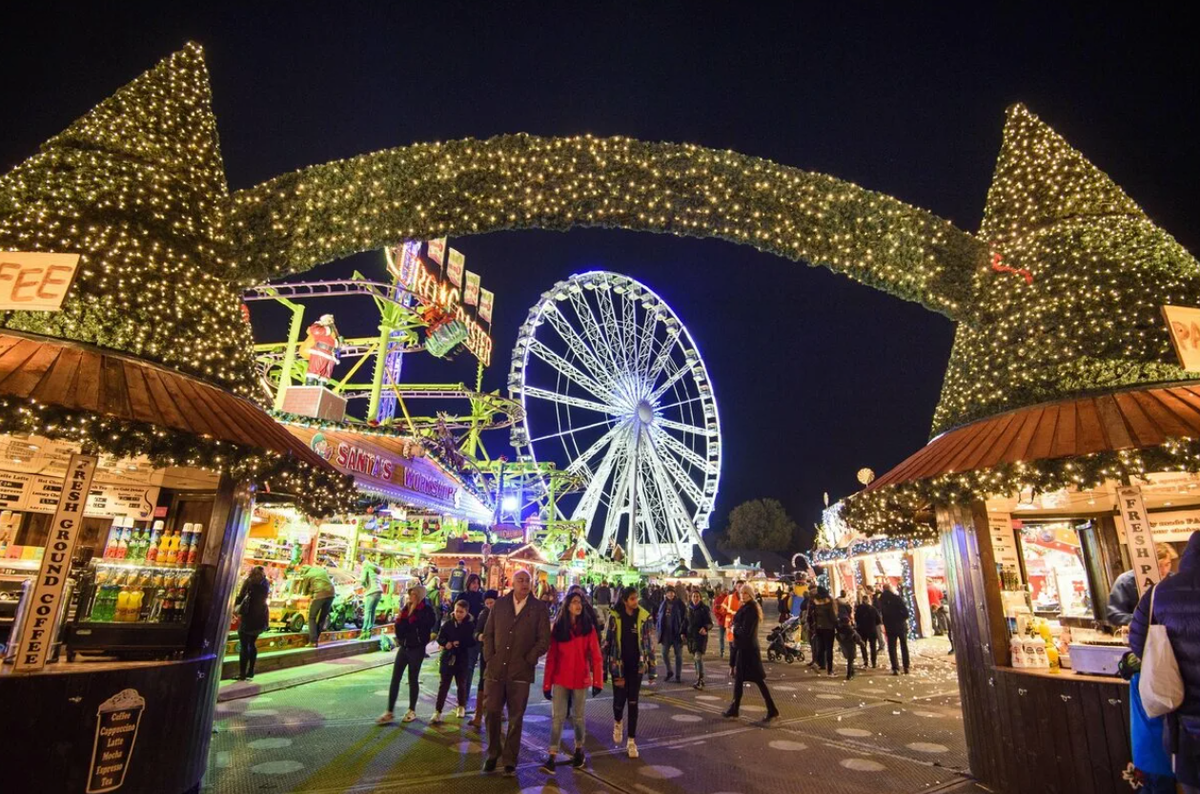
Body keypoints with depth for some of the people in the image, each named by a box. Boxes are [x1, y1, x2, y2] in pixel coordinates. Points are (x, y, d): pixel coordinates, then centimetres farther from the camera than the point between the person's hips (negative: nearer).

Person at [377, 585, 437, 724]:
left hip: (416, 649, -5)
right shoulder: (406, 608, 6)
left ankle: (412, 710, 22)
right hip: (403, 647, 5)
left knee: (413, 679, 7)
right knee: (395, 679, 4)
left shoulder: (426, 610, -11)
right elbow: (400, 628, 9)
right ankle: (390, 712, 14)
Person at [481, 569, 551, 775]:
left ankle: (510, 760, 22)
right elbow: (488, 633, 8)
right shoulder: (499, 604, 6)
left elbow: (544, 640, -3)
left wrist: (528, 660, -8)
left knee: (516, 718, 7)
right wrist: (489, 657, -1)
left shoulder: (539, 608, -2)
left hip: (520, 672, -2)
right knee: (492, 713, 7)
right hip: (496, 669, 2)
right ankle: (493, 754, 28)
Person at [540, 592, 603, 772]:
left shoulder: (588, 627, -5)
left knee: (578, 717, 13)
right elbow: (551, 657, -1)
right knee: (557, 717, -2)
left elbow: (596, 656, -6)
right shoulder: (558, 627, -3)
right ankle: (552, 757, 5)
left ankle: (579, 750, 34)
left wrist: (597, 680, -12)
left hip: (581, 679, 0)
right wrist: (547, 683, -2)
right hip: (560, 679, 0)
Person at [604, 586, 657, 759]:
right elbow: (607, 642, -2)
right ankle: (618, 722, 37)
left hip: (636, 665, 1)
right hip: (618, 665, 0)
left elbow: (650, 644, -1)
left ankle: (632, 741, 19)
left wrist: (651, 670, -1)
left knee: (633, 702, 5)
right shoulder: (614, 616, -9)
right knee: (619, 700, 2)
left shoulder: (644, 617, -7)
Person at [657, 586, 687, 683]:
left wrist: (683, 632, -15)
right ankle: (669, 672, 24)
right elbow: (659, 617, 9)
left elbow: (685, 619, -8)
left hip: (677, 633, -3)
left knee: (678, 655, 6)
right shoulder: (664, 604, 4)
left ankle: (678, 676, 17)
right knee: (665, 653, 4)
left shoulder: (679, 604, -7)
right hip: (666, 633, 3)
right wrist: (659, 631, 3)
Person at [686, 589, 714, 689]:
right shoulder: (689, 608, 7)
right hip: (691, 635, 6)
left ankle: (700, 681, -15)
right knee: (695, 659, 12)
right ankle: (700, 680, 25)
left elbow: (710, 623, -8)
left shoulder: (705, 608, -7)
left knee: (698, 658, -15)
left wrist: (705, 628, -28)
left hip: (701, 635, -6)